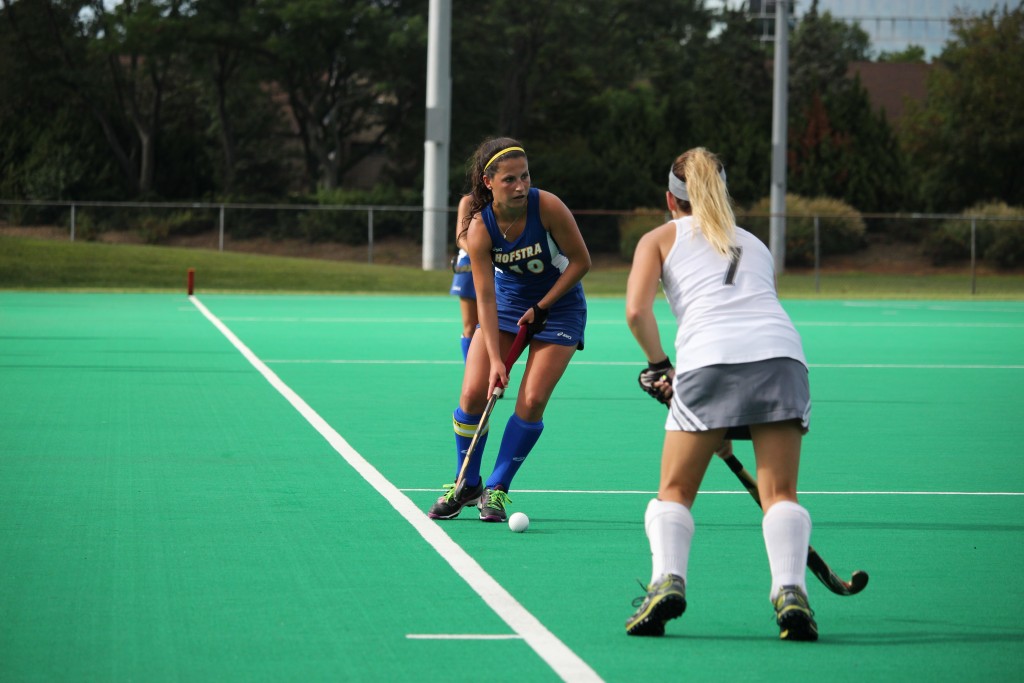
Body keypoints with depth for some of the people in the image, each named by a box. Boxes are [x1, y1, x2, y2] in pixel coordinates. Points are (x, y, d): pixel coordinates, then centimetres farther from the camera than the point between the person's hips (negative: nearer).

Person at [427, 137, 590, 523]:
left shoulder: (547, 207, -25)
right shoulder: (480, 229, -21)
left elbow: (581, 261, -13)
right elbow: (485, 298, -19)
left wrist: (542, 308, -16)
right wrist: (495, 359, -27)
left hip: (558, 306, -2)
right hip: (506, 305, 2)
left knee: (532, 401, -13)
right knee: (473, 393, -9)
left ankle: (497, 488, 3)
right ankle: (466, 484, 12)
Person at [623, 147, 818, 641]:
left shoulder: (661, 238, 22)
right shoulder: (755, 244, 33)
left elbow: (637, 311, 4)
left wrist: (659, 365, 19)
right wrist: (733, 428, 34)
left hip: (708, 358, -2)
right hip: (781, 351, 3)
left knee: (675, 491, 10)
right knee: (780, 491, 1)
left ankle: (667, 579, -11)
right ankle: (790, 590, -20)